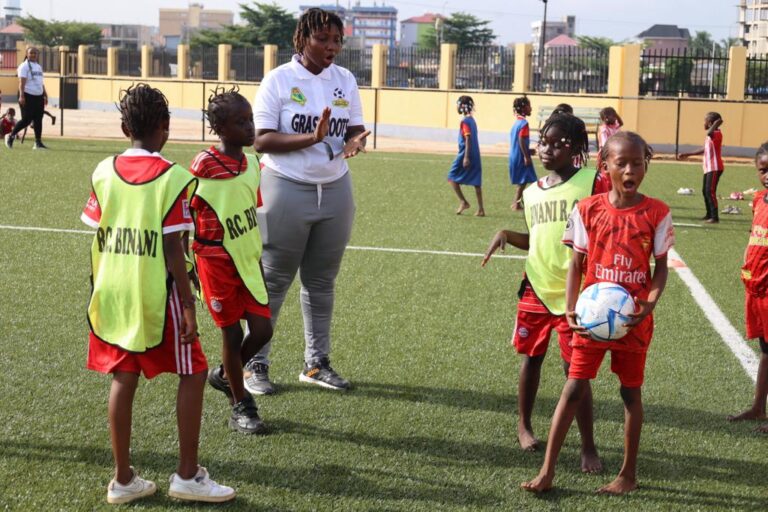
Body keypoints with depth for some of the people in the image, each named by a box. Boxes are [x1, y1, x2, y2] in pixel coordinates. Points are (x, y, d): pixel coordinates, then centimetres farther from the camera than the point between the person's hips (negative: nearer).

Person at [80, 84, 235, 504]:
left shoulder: (104, 172, 1)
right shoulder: (173, 178, -12)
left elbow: (97, 238, 4)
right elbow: (173, 249, -14)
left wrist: (100, 291, 16)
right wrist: (188, 306, -10)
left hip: (112, 293, 5)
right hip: (155, 294, -5)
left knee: (123, 378, 11)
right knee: (192, 373, 8)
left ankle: (123, 479, 17)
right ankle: (187, 475, 10)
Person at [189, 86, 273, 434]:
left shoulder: (251, 164, 4)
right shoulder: (204, 165, -15)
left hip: (247, 259, 6)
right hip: (216, 261, -6)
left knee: (262, 330, 3)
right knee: (232, 332, 2)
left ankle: (225, 376, 30)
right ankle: (240, 406, 18)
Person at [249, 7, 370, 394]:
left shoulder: (345, 80, 7)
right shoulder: (279, 79, -8)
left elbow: (355, 128, 9)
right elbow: (262, 140, -13)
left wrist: (354, 141, -15)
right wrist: (312, 138, -24)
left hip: (335, 191, 5)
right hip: (286, 189, -5)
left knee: (321, 281, 12)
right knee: (273, 281, 2)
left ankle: (316, 363, 22)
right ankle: (256, 365, 12)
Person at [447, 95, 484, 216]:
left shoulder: (465, 121, -12)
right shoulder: (472, 120, 15)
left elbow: (468, 139, -19)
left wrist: (466, 157, -22)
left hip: (466, 154, -8)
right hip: (475, 155, 8)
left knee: (452, 177, 4)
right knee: (476, 182, 5)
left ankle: (463, 201, -3)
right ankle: (481, 209, 3)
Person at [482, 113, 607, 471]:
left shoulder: (593, 183, -9)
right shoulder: (532, 193, 8)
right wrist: (507, 236, 2)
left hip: (573, 292, -5)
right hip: (536, 287, 5)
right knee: (531, 357, 17)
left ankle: (588, 446, 6)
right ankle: (524, 427, 35)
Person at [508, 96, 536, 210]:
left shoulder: (517, 121, 13)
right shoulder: (523, 123, -15)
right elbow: (521, 140, -22)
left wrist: (528, 151, 23)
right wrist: (526, 156, -21)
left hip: (515, 155, 9)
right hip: (520, 156, -9)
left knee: (521, 181, 16)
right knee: (523, 181, -3)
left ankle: (516, 202, 19)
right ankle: (517, 203, -2)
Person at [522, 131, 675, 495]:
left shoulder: (656, 213, -5)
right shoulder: (588, 210, -3)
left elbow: (661, 266, 0)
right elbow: (577, 264, 1)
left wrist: (649, 304, -17)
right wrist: (571, 309, -11)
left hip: (634, 318, 0)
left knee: (631, 392, 11)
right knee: (574, 389, 1)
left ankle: (628, 474, 24)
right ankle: (547, 472, 5)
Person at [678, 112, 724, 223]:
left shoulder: (717, 134, -15)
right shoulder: (710, 136, 16)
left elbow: (709, 133, -40)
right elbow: (704, 150, 27)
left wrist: (716, 123, -25)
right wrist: (687, 155, 31)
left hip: (715, 168, -10)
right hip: (708, 168, 10)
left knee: (710, 191, -13)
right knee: (705, 191, 16)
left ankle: (715, 217, -12)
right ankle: (709, 214, 26)